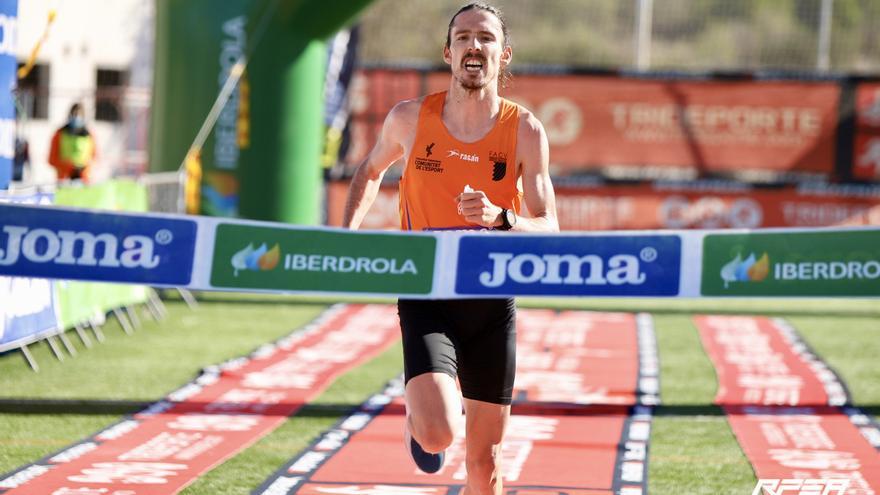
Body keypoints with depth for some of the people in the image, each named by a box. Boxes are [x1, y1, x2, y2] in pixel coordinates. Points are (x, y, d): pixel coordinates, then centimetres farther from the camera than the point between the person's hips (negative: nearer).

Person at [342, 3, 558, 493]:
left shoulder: (525, 131, -5)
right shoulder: (410, 119, -2)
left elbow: (549, 231, -8)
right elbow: (371, 170, 20)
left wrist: (499, 218, -27)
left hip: (492, 303, 1)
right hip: (427, 296, -1)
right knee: (438, 435, -22)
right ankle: (421, 414, 15)